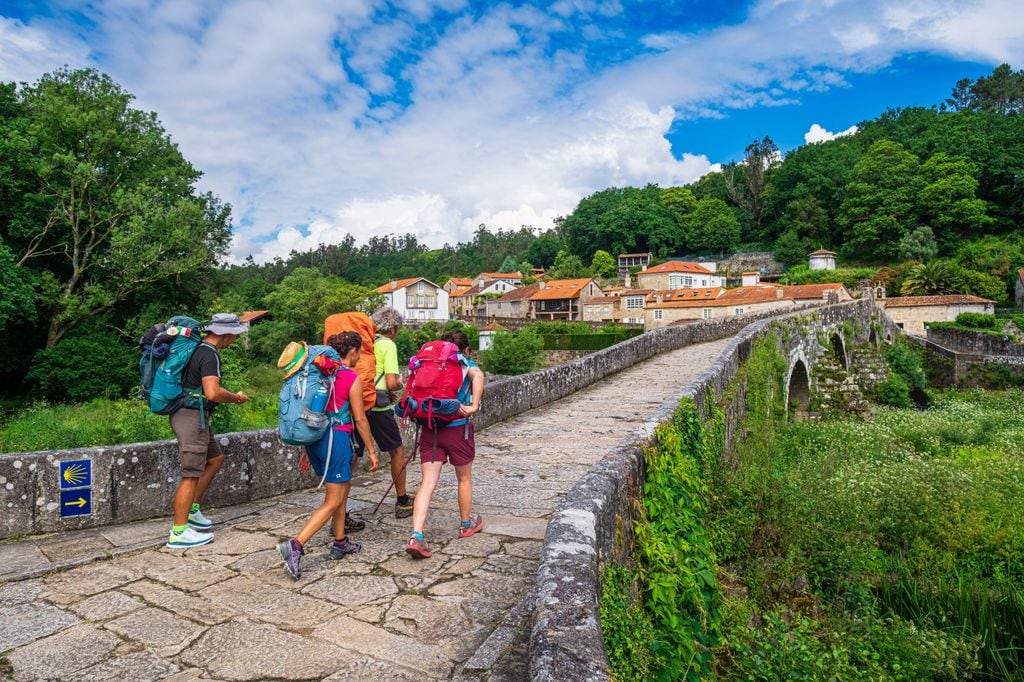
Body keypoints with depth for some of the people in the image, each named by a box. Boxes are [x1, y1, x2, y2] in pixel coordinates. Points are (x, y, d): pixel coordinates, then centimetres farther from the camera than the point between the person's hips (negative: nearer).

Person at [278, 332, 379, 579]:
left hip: (315, 438, 8)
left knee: (342, 488, 22)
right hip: (336, 438, -8)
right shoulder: (352, 378, -8)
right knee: (333, 502, -2)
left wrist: (307, 450, 20)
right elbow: (359, 418, -7)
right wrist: (371, 451, 1)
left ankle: (340, 543, 29)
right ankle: (295, 544, -14)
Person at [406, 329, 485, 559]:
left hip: (429, 428, 3)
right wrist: (474, 406, -24)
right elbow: (477, 375, -21)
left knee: (427, 483, 1)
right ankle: (467, 524, 36)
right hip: (457, 427, -3)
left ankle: (416, 537, -11)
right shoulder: (464, 362, 1)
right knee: (464, 479, 18)